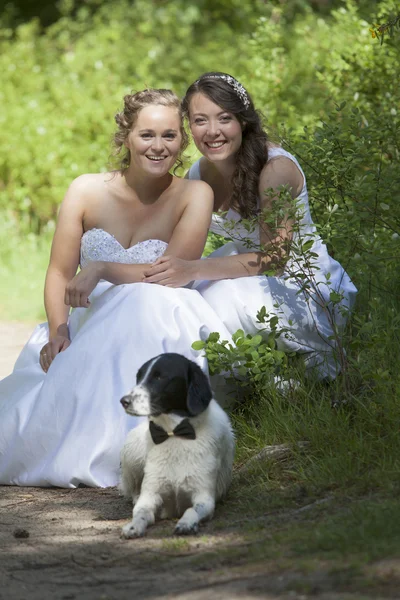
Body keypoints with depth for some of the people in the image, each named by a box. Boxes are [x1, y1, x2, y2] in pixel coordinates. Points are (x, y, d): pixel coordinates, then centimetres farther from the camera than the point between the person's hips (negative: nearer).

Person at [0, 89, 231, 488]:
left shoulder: (193, 196, -1)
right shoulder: (87, 191, 4)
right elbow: (59, 274, 2)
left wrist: (102, 269, -21)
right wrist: (58, 331, -16)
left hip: (157, 331, -2)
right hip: (88, 327, 2)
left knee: (150, 303, -37)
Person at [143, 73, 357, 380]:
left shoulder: (275, 167, -21)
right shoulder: (198, 174, 0)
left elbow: (275, 258, -27)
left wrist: (194, 270, -37)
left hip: (308, 287, -6)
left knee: (226, 294, -33)